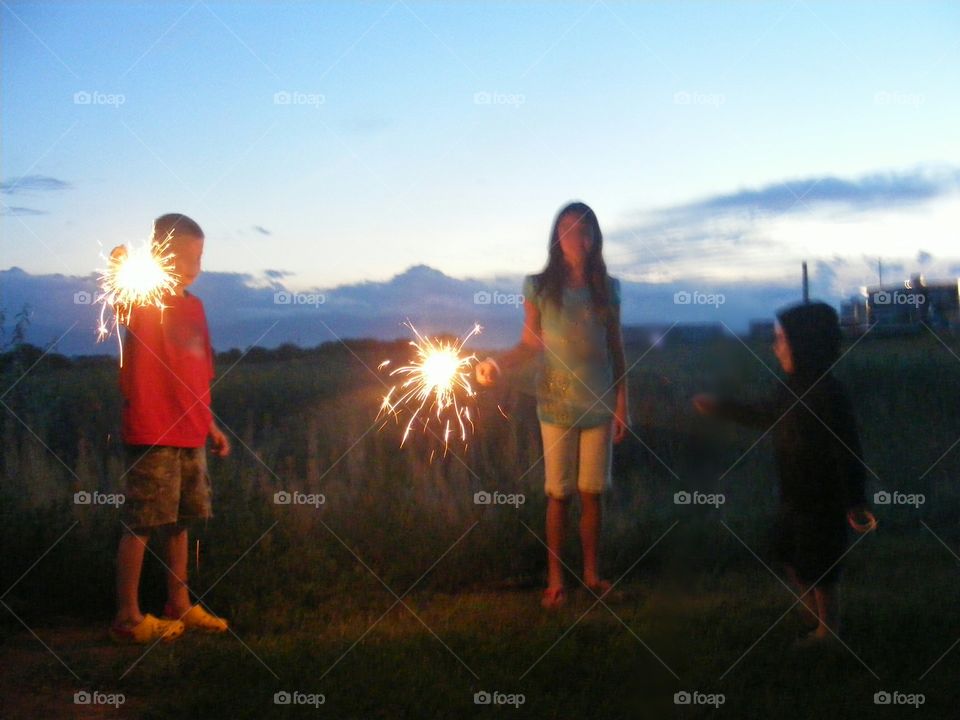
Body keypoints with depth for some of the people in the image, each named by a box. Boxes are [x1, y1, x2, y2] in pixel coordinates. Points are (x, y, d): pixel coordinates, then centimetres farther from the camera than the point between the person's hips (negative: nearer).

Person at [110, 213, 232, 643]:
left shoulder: (194, 306, 12)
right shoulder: (144, 300, -7)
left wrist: (210, 425, 18)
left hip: (189, 435, 7)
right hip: (151, 435, -7)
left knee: (178, 521, 15)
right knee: (140, 524, -2)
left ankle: (179, 606, 26)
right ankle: (127, 617, 7)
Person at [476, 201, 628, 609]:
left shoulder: (607, 288, 2)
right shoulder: (539, 287, -3)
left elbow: (616, 348, 6)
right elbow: (531, 344, 1)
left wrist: (622, 403, 5)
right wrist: (497, 364, -17)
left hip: (599, 404, 2)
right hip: (556, 405, -1)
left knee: (592, 492, 6)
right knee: (559, 494, 2)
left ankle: (591, 573, 19)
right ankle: (555, 579, 11)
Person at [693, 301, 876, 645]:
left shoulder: (828, 393, -26)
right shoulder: (793, 388, 0)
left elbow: (847, 451, -24)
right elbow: (765, 414, 20)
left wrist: (854, 503, -23)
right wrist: (721, 408, 24)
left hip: (823, 501, -9)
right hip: (795, 495, 9)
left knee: (818, 568, 7)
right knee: (791, 557, 22)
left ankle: (827, 631, 27)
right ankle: (812, 619, 41)